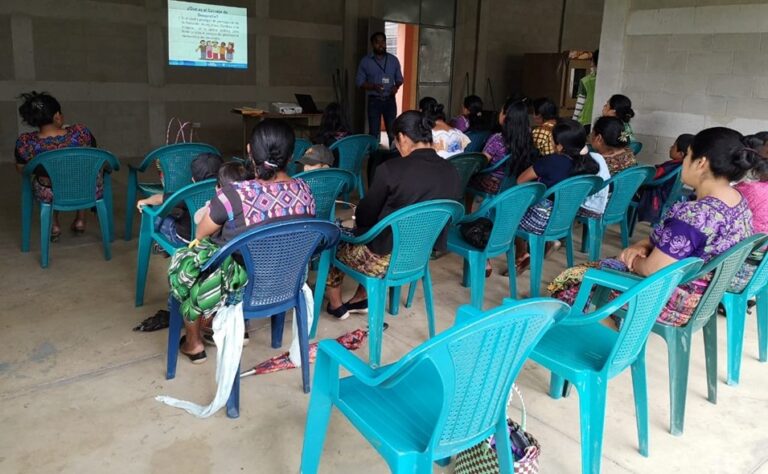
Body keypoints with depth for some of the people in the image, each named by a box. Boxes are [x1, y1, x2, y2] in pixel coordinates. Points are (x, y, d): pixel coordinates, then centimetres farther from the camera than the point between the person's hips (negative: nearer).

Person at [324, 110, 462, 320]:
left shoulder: (391, 169, -23)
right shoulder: (452, 172, -5)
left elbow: (365, 216, -11)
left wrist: (359, 215, 15)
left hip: (386, 260, -6)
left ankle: (335, 305, 40)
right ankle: (362, 299, 37)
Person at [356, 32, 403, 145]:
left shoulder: (393, 60, 6)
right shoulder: (365, 61, -1)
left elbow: (399, 78, 12)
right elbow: (360, 82, -2)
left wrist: (396, 86, -11)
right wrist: (373, 86, -20)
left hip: (390, 100, 2)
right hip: (374, 101, -2)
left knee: (392, 131, 4)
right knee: (374, 132, 1)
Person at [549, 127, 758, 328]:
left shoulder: (693, 214, -33)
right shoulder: (739, 200, -1)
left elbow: (652, 270, -26)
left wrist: (633, 260, -5)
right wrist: (644, 244, -3)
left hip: (675, 303, -9)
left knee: (570, 280, 2)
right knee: (603, 265, 22)